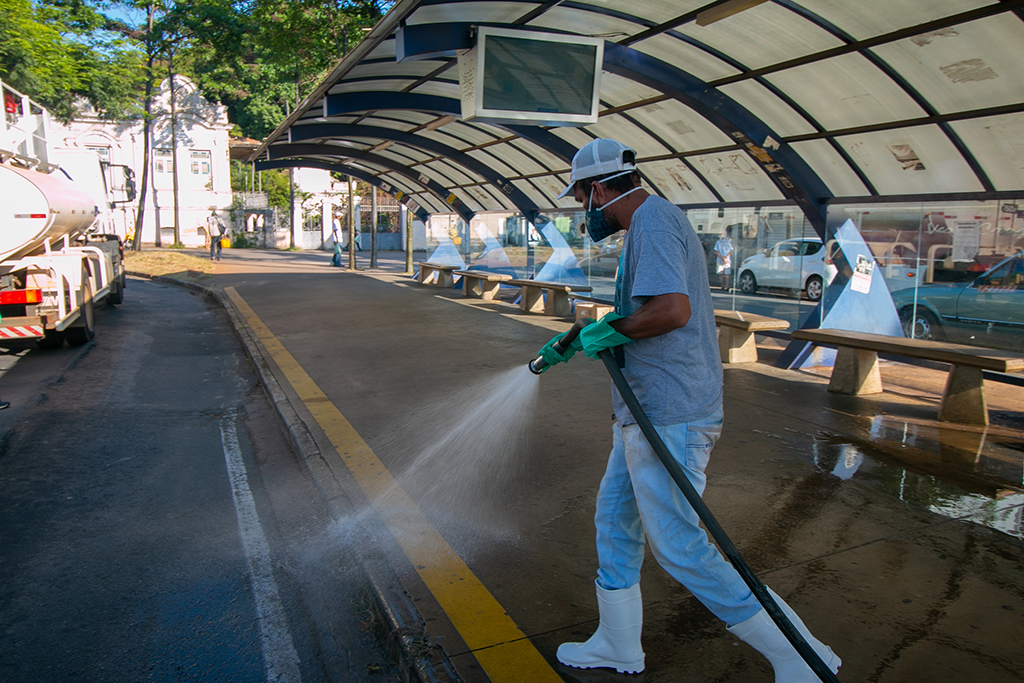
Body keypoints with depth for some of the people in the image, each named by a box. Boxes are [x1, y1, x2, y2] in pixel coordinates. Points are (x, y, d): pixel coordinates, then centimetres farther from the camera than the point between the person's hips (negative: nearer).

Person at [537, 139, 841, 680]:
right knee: (614, 518, 18)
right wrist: (572, 343, 28)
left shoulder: (652, 218, -14)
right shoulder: (651, 223, 18)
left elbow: (672, 309, -29)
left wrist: (608, 332, -14)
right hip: (647, 412, 11)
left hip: (669, 417, -11)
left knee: (679, 548, -4)